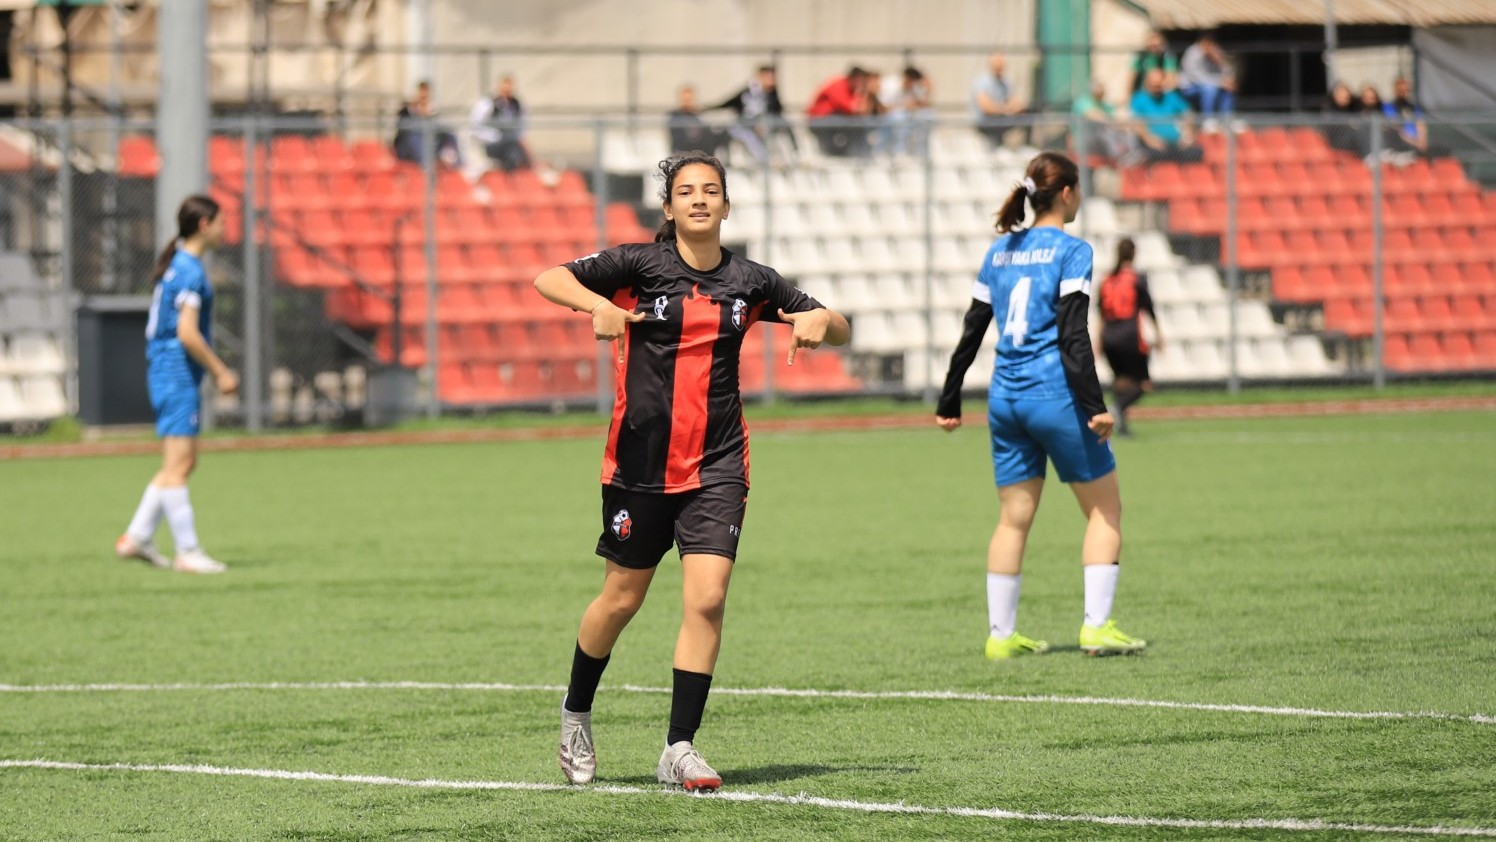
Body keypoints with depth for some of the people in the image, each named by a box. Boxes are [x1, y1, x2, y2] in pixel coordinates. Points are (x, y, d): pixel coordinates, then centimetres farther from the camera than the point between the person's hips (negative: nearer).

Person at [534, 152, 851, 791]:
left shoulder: (749, 282, 5)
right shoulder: (640, 264, -3)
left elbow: (840, 330, 15)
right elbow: (549, 279, -11)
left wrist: (821, 320, -9)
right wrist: (598, 306, -29)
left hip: (717, 466, 1)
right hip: (641, 461, -1)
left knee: (707, 598, -13)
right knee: (622, 599, 9)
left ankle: (679, 749, -7)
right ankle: (575, 711, 36)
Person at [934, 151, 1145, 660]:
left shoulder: (999, 251, 11)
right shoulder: (1071, 251, -7)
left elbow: (971, 332, 13)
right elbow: (1073, 336, -16)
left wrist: (949, 403, 19)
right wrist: (1094, 406, -18)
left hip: (1005, 398, 6)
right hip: (1054, 394, -6)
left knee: (1014, 518, 12)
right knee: (1104, 508, 5)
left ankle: (1001, 634, 11)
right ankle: (1097, 626, -2)